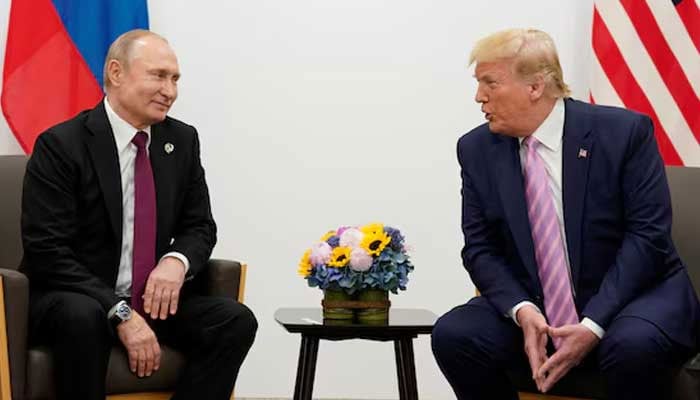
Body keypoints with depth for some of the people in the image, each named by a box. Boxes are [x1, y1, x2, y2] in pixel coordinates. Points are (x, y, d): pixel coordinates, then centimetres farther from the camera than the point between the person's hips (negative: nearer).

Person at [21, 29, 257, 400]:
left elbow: (199, 226, 9)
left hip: (152, 298, 5)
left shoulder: (182, 140, 4)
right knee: (83, 318, -38)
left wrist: (177, 261, -16)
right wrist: (120, 313, -26)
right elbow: (47, 252, -17)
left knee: (236, 320, -19)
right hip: (73, 300, -4)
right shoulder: (60, 145, -12)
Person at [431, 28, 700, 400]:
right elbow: (480, 248, 0)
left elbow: (647, 235, -14)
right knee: (452, 335, -21)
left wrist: (594, 324, -23)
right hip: (533, 306, 4)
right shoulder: (477, 149, 0)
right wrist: (522, 311, -20)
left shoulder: (624, 131, -11)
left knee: (633, 346, -36)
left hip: (629, 296, -3)